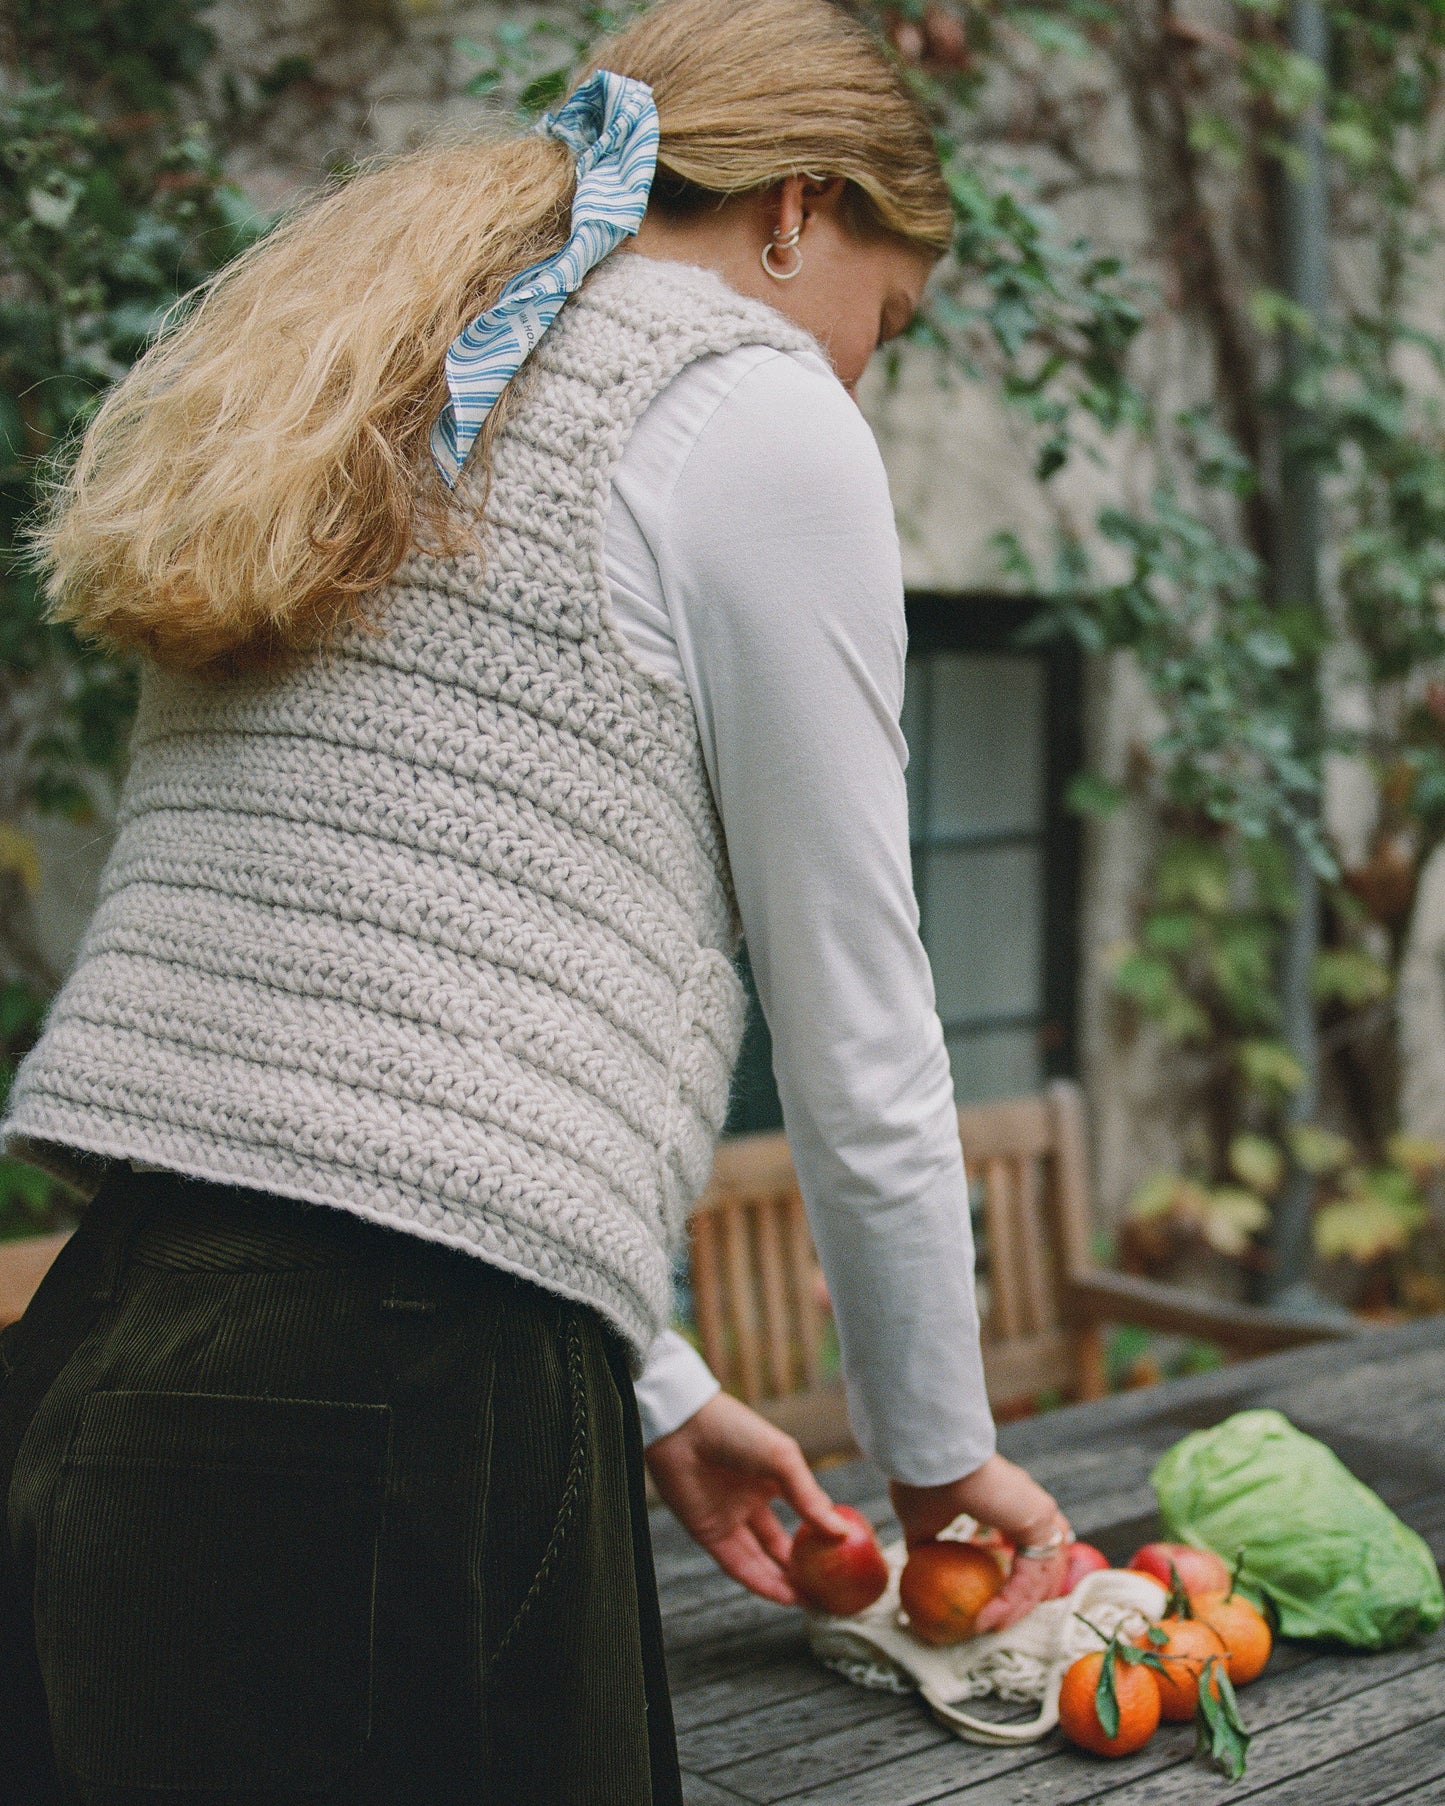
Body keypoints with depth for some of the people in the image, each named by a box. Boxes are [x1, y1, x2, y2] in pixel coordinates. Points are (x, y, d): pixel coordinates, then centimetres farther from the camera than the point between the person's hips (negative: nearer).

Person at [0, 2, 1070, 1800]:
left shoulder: (342, 409, 21)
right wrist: (941, 1451, 18)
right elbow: (854, 1046, 1)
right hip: (394, 1405, -8)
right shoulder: (760, 417, -2)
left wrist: (659, 1396, 30)